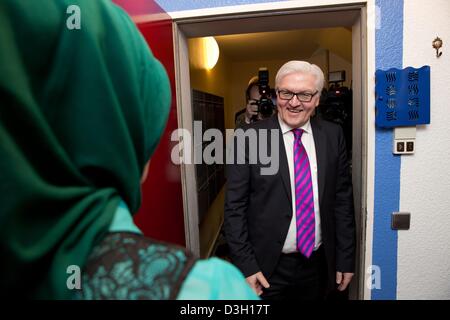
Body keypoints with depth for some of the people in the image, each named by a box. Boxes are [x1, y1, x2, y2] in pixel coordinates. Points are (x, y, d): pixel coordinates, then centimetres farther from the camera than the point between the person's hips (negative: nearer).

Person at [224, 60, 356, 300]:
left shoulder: (333, 135, -1)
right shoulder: (248, 137, -12)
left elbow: (343, 199, 3)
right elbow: (235, 207, -10)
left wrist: (346, 259, 3)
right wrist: (245, 266, -12)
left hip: (318, 265, 3)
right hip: (267, 269, -3)